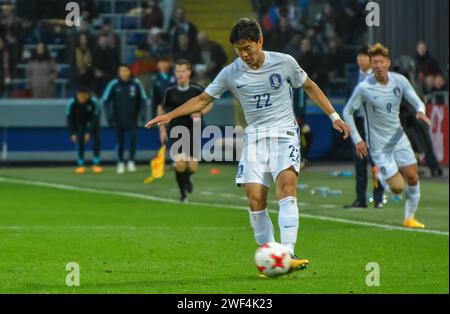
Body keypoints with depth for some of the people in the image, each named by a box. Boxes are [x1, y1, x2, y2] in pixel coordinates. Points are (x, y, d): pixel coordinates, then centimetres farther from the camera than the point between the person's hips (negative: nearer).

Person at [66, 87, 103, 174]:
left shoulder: (94, 101, -34)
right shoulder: (72, 103, -30)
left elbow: (95, 118, -26)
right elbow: (70, 118, -20)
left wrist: (89, 132, -30)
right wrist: (73, 133, -25)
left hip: (92, 121, 0)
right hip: (79, 121, 0)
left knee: (96, 139, -12)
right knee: (80, 141, -12)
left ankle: (96, 164, -4)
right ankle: (80, 165, -7)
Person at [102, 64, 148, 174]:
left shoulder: (136, 84, -4)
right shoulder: (113, 84, -6)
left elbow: (143, 99, 7)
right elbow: (106, 100, 0)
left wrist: (141, 114, 0)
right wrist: (110, 116, -5)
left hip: (132, 118, 0)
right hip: (119, 119, 0)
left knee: (133, 139, -10)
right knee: (120, 141, 4)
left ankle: (131, 161, 5)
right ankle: (120, 163, 17)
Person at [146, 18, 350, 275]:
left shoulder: (284, 62, -3)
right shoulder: (231, 74, 0)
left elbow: (309, 87, 12)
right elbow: (203, 99, 9)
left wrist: (334, 116, 10)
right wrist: (170, 115, -1)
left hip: (285, 132, -2)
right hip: (255, 136, 2)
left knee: (287, 183, -25)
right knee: (255, 200, -10)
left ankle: (288, 253, -33)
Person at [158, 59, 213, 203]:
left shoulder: (197, 90, -6)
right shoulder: (170, 91, -4)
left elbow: (209, 104, 9)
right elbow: (161, 109, 10)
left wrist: (200, 113, -13)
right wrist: (162, 130, 5)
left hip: (192, 132, 0)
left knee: (192, 167, -1)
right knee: (180, 165, -14)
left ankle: (187, 179, 37)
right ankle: (183, 193, 7)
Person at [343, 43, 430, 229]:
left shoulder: (400, 81, -4)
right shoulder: (364, 88, -15)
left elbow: (417, 102, 3)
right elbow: (347, 112, -4)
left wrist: (420, 111, -21)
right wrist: (357, 139, -8)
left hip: (399, 138, 4)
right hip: (378, 145, -4)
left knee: (412, 177, -4)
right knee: (397, 188, -9)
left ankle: (410, 218, 15)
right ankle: (381, 177, 28)